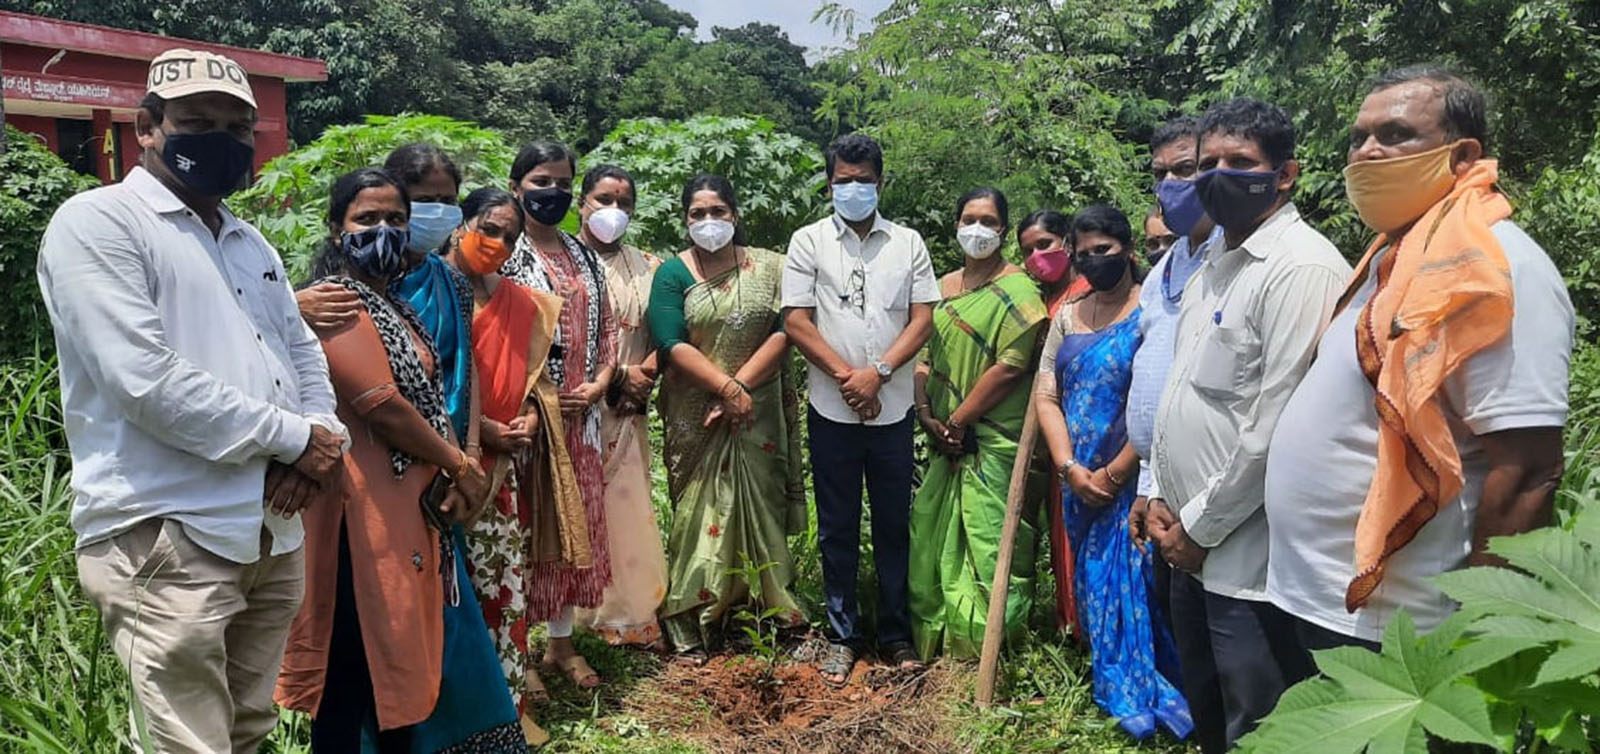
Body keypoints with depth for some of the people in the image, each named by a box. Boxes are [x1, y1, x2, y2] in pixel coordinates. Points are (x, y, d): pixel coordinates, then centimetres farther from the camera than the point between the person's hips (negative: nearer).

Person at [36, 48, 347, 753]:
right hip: (166, 540, -7)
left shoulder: (251, 242, 18)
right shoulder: (96, 223, -7)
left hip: (273, 534, 8)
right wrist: (293, 438, -13)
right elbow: (147, 380, -19)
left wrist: (319, 439, -4)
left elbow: (302, 352, 18)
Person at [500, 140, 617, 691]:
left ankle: (561, 641, 28)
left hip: (580, 414, 6)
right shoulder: (505, 256, -6)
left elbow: (606, 327, 14)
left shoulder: (583, 256, 13)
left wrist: (599, 383, -1)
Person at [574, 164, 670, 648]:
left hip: (628, 410, 4)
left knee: (628, 509, 6)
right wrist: (618, 374, -12)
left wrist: (645, 374, -8)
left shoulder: (646, 267, 15)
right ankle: (573, 617, 8)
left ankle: (629, 612, 16)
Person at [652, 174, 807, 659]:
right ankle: (692, 624, 8)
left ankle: (771, 607, 17)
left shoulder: (769, 268, 6)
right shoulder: (672, 275, 2)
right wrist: (726, 388, -18)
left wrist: (743, 385, -15)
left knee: (760, 504, 6)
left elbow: (784, 332, -5)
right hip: (695, 415, -1)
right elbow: (671, 345, -10)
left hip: (759, 411, 1)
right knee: (700, 509, 1)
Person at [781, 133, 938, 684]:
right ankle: (842, 635, 20)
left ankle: (896, 635, 23)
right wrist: (845, 376, -12)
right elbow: (796, 320, -4)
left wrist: (877, 372, -12)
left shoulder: (908, 243, 7)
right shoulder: (809, 241, 3)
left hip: (893, 407, 1)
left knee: (894, 524, 9)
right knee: (837, 527, 8)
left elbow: (922, 319, 1)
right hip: (832, 410, -1)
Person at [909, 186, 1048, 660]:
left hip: (993, 443, -7)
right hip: (946, 442, 7)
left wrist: (957, 421, -12)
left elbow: (1010, 367, -14)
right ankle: (933, 641, 27)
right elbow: (925, 355, 14)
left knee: (988, 546, -4)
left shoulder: (1017, 290, -6)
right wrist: (926, 415, -1)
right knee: (932, 539, 12)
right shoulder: (944, 287, 15)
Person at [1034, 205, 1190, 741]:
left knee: (1135, 579, -3)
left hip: (1132, 481, -5)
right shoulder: (1067, 319, 10)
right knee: (1094, 580, 11)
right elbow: (1046, 396, 5)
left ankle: (1146, 694, 15)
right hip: (1080, 484, 6)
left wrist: (1113, 475, -14)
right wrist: (1071, 469, -7)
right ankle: (1115, 688, 26)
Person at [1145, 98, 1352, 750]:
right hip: (1189, 544, 9)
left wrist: (1199, 526, -14)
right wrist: (1160, 495, 9)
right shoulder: (1215, 263, 12)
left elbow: (1275, 429, -22)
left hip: (1246, 555, -8)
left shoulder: (1301, 268, -18)